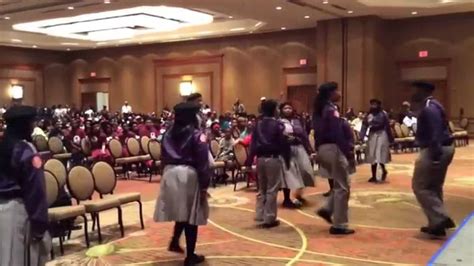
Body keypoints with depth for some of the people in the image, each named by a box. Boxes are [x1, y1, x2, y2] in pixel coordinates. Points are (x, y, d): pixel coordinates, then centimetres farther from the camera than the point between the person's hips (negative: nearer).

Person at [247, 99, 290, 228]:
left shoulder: (258, 124, 8)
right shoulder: (277, 124, -8)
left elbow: (253, 143, 6)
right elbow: (283, 143, -11)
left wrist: (249, 160, 7)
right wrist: (287, 159, -2)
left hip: (260, 158, 6)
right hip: (273, 158, -6)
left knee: (262, 189, 16)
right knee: (272, 189, 1)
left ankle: (260, 217, 17)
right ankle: (269, 219, 3)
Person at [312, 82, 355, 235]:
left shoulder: (320, 110, 14)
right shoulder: (331, 110, -13)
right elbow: (338, 134, -18)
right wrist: (348, 152, -15)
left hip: (323, 149, 9)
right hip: (333, 149, -9)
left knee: (338, 184, 21)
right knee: (342, 187, -2)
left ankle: (327, 209, 10)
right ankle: (339, 225, 1)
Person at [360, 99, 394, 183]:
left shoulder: (383, 114, -6)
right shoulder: (369, 115, 4)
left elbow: (387, 126, -4)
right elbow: (364, 126, -1)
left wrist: (390, 138, -3)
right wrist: (361, 137, -12)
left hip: (381, 135, -4)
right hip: (372, 135, 4)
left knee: (380, 155, -9)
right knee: (372, 156, 7)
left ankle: (383, 170, 18)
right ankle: (374, 176, 15)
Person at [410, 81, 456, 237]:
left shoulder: (429, 108, -17)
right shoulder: (431, 106, 16)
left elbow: (435, 133, -25)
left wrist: (434, 157, -29)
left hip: (435, 150, -11)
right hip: (444, 148, 11)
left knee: (420, 186, -4)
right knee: (434, 187, 17)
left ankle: (440, 219, -6)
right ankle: (437, 223, 22)